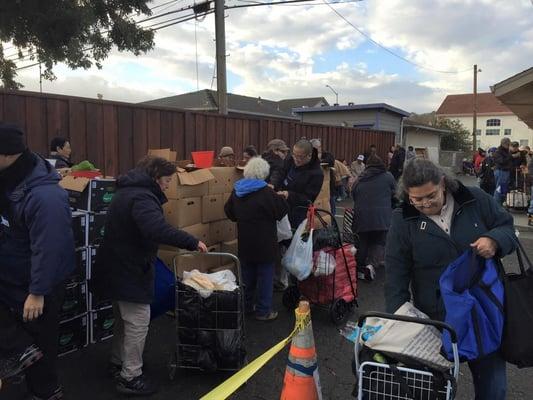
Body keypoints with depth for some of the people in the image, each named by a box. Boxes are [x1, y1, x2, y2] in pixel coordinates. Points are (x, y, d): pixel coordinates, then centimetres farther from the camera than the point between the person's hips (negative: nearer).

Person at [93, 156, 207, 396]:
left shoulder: (128, 191, 12)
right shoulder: (141, 197, -23)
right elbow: (158, 229, -40)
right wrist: (192, 242, -34)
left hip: (119, 266, 11)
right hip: (129, 270, -11)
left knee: (124, 318, 23)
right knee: (138, 322, 0)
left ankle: (117, 363, 38)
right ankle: (130, 378, 10)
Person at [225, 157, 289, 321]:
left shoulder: (237, 190, 2)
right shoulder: (265, 192, -19)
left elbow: (229, 212, 13)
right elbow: (282, 210, -13)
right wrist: (281, 197, 5)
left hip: (245, 243, 7)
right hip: (264, 244, -7)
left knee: (248, 275, 19)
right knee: (265, 276, 5)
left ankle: (246, 305, 30)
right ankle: (263, 311, 12)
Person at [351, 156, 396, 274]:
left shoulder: (360, 180, 13)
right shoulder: (388, 177, 5)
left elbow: (353, 196, 17)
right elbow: (394, 194, 12)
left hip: (362, 217, 3)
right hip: (382, 218, -3)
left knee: (363, 242, 15)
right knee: (379, 242, 5)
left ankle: (359, 265, 19)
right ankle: (371, 264, -15)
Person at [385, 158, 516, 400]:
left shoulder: (476, 201, -5)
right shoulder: (403, 221, -8)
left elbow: (507, 226, 6)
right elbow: (396, 274, -6)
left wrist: (494, 240, -18)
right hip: (435, 319, -1)